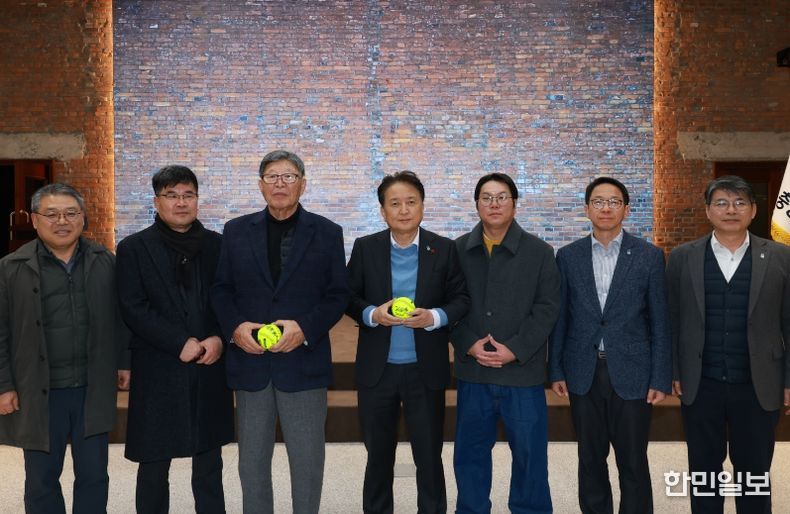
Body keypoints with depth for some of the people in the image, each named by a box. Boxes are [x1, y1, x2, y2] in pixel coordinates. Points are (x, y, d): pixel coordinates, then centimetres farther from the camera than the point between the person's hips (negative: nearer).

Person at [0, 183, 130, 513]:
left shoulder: (104, 261, 4)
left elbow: (119, 318, 10)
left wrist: (123, 362, 7)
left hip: (93, 389, 2)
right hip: (38, 392, -1)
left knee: (94, 476, 10)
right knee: (41, 480, 11)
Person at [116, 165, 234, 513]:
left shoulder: (217, 245, 8)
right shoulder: (134, 248, 0)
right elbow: (133, 309, -7)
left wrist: (219, 339, -10)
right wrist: (181, 343, -15)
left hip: (209, 368, 2)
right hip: (158, 371, -2)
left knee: (209, 462, 11)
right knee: (153, 463, 6)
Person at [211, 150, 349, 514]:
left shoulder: (327, 233, 2)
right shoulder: (236, 231, 8)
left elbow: (338, 293, 0)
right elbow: (221, 290, 8)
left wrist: (305, 328, -15)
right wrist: (235, 326, -11)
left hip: (303, 362, -2)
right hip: (250, 362, 2)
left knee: (307, 460, 6)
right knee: (251, 461, 12)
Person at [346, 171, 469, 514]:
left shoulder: (444, 249, -1)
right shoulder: (365, 247, 1)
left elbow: (461, 299, 0)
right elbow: (349, 298, 3)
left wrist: (434, 317, -18)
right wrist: (372, 314, -16)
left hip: (425, 370, -1)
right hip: (377, 369, 1)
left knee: (429, 456, 10)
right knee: (378, 456, 15)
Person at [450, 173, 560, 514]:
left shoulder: (539, 252, 1)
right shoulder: (458, 250, 5)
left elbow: (547, 307, -4)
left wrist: (514, 350, -13)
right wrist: (469, 345, -10)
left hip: (522, 371, -2)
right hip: (472, 371, 2)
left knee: (529, 452, 6)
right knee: (470, 451, 11)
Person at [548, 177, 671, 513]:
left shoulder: (649, 256, -1)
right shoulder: (568, 256, 4)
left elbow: (659, 322, -1)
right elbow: (560, 319, 6)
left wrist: (661, 379, -4)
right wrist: (556, 371, 2)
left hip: (631, 373, -1)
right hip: (583, 373, 2)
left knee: (633, 462, 5)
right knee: (590, 459, 12)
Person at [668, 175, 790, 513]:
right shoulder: (682, 258, 1)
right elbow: (671, 320, 4)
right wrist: (671, 372, 0)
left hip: (757, 387, 0)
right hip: (700, 385, 0)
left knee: (754, 473, 11)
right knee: (703, 471, 12)